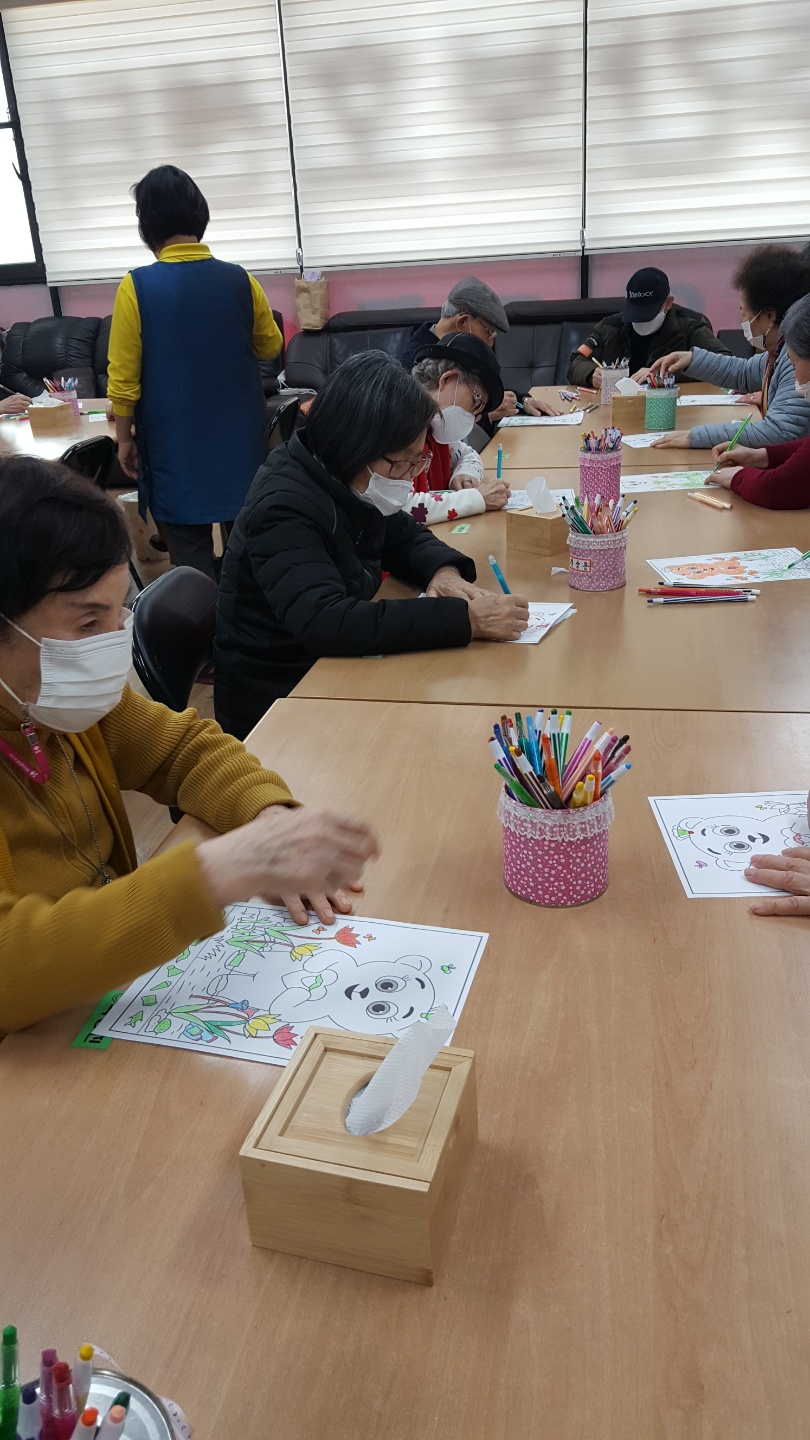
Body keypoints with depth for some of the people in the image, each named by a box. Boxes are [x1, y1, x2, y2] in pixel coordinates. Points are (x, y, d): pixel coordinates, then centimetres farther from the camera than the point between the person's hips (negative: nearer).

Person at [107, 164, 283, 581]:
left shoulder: (136, 287, -12)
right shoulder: (240, 280, -5)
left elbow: (123, 377, -8)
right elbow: (269, 346, 12)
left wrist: (125, 438, 5)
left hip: (177, 446, -3)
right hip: (239, 438, 3)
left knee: (191, 552, 4)